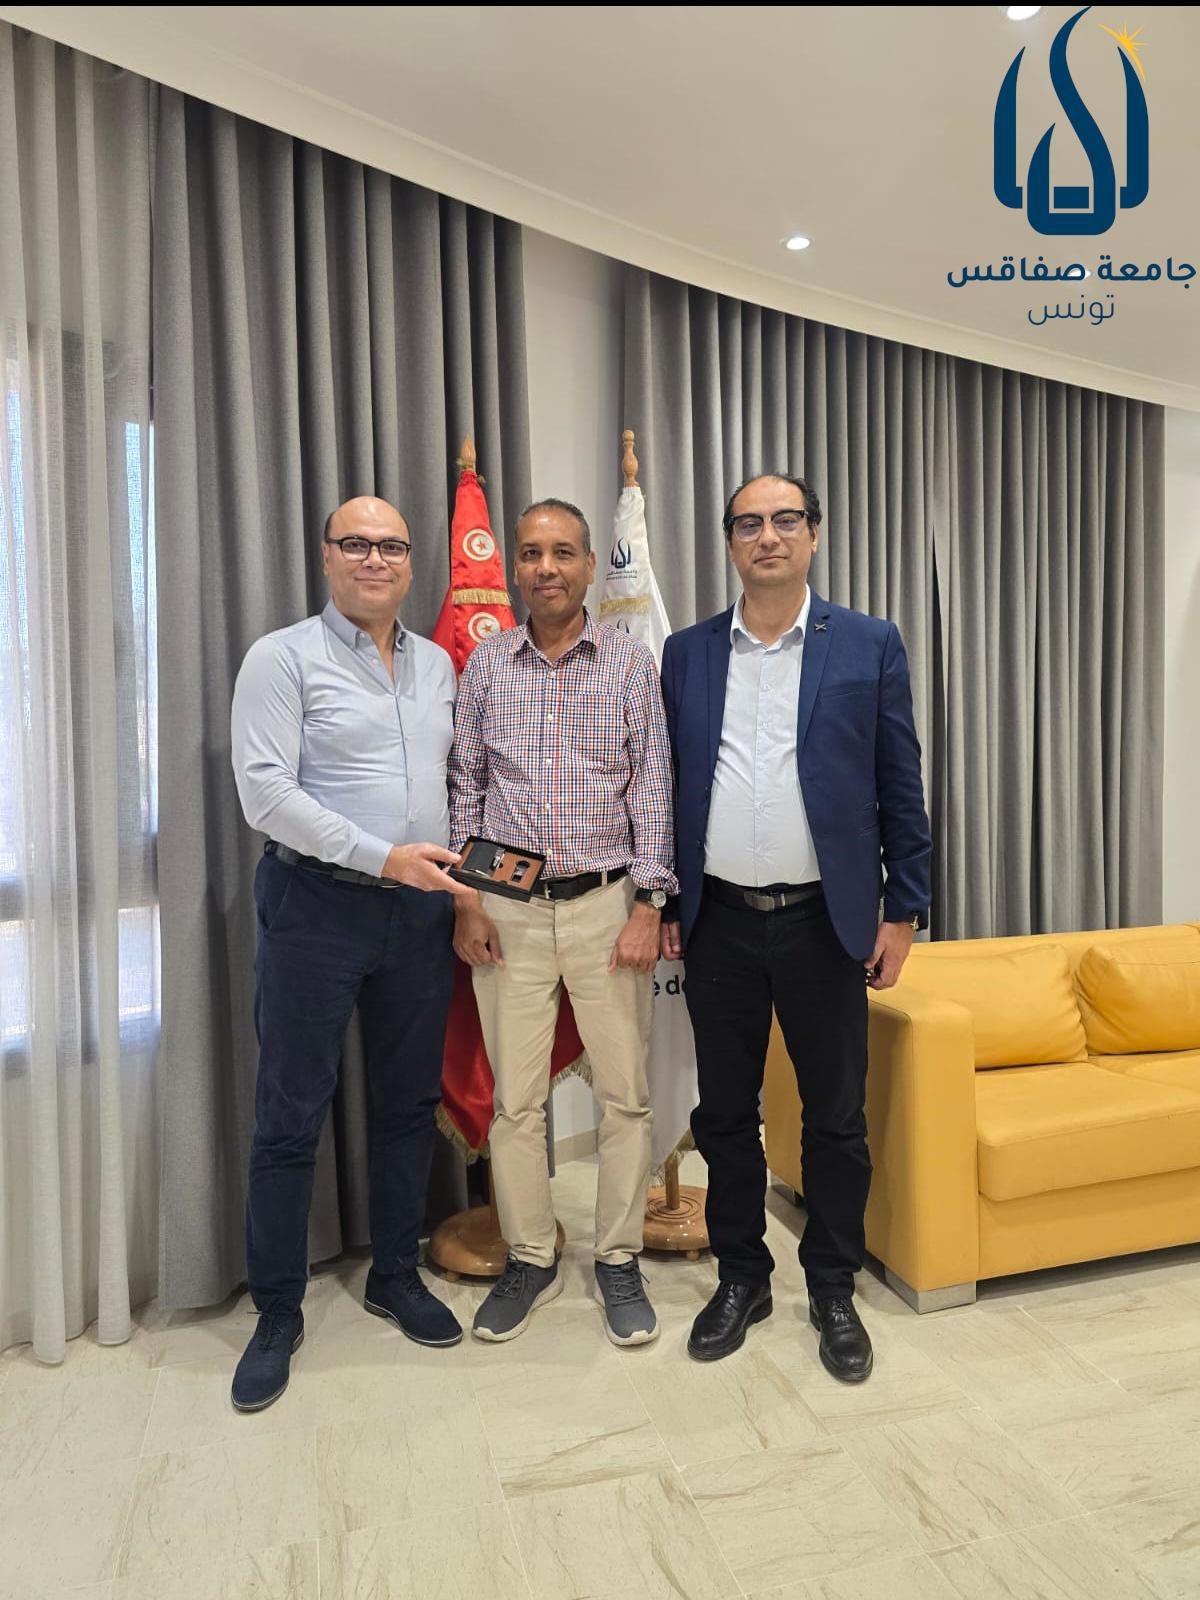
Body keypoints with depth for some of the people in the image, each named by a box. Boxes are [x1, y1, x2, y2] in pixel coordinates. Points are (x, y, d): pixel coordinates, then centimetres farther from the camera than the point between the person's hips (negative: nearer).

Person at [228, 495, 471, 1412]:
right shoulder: (283, 658, -5)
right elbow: (265, 792, -14)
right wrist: (382, 857, -19)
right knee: (291, 1117, 5)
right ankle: (278, 1313, 22)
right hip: (318, 906, -5)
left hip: (421, 909, 5)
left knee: (410, 1102, 14)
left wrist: (467, 884, 6)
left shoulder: (437, 665, 11)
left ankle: (396, 1276, 33)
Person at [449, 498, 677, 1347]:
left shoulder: (631, 662, 2)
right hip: (509, 909, 1)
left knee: (625, 1094, 6)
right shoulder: (488, 663, 6)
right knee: (516, 1097, 8)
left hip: (606, 902, -1)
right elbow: (465, 786, 8)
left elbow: (652, 789, 0)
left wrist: (648, 905, -7)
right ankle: (530, 1260, 26)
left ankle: (620, 1260, 25)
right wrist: (466, 901, 1)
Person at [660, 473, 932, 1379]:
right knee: (725, 1113, 13)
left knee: (837, 1117, 10)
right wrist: (663, 901, 6)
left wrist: (904, 910, -2)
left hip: (825, 921, -1)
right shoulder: (687, 654, 5)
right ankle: (741, 1277, 32)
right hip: (720, 922, 2)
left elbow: (901, 788, 0)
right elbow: (669, 785, 8)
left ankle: (834, 1291, 30)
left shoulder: (870, 646, 0)